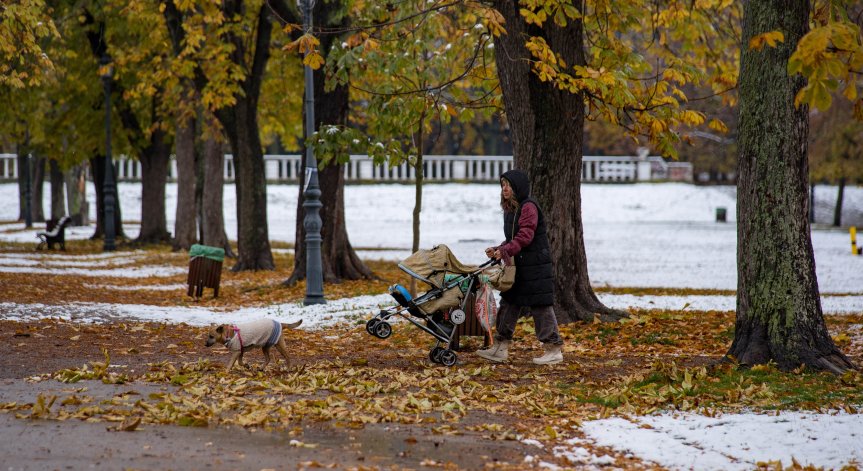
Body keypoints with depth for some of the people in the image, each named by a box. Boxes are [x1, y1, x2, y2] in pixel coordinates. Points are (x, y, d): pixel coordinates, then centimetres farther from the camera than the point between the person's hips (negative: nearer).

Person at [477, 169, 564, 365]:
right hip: (517, 266, 10)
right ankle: (501, 348, 15)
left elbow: (525, 236, -21)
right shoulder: (510, 209, 16)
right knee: (509, 303, 10)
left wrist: (505, 250, -27)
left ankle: (554, 349, -2)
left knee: (540, 305, -7)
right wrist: (498, 250, 4)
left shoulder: (528, 207, -13)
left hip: (535, 266, -10)